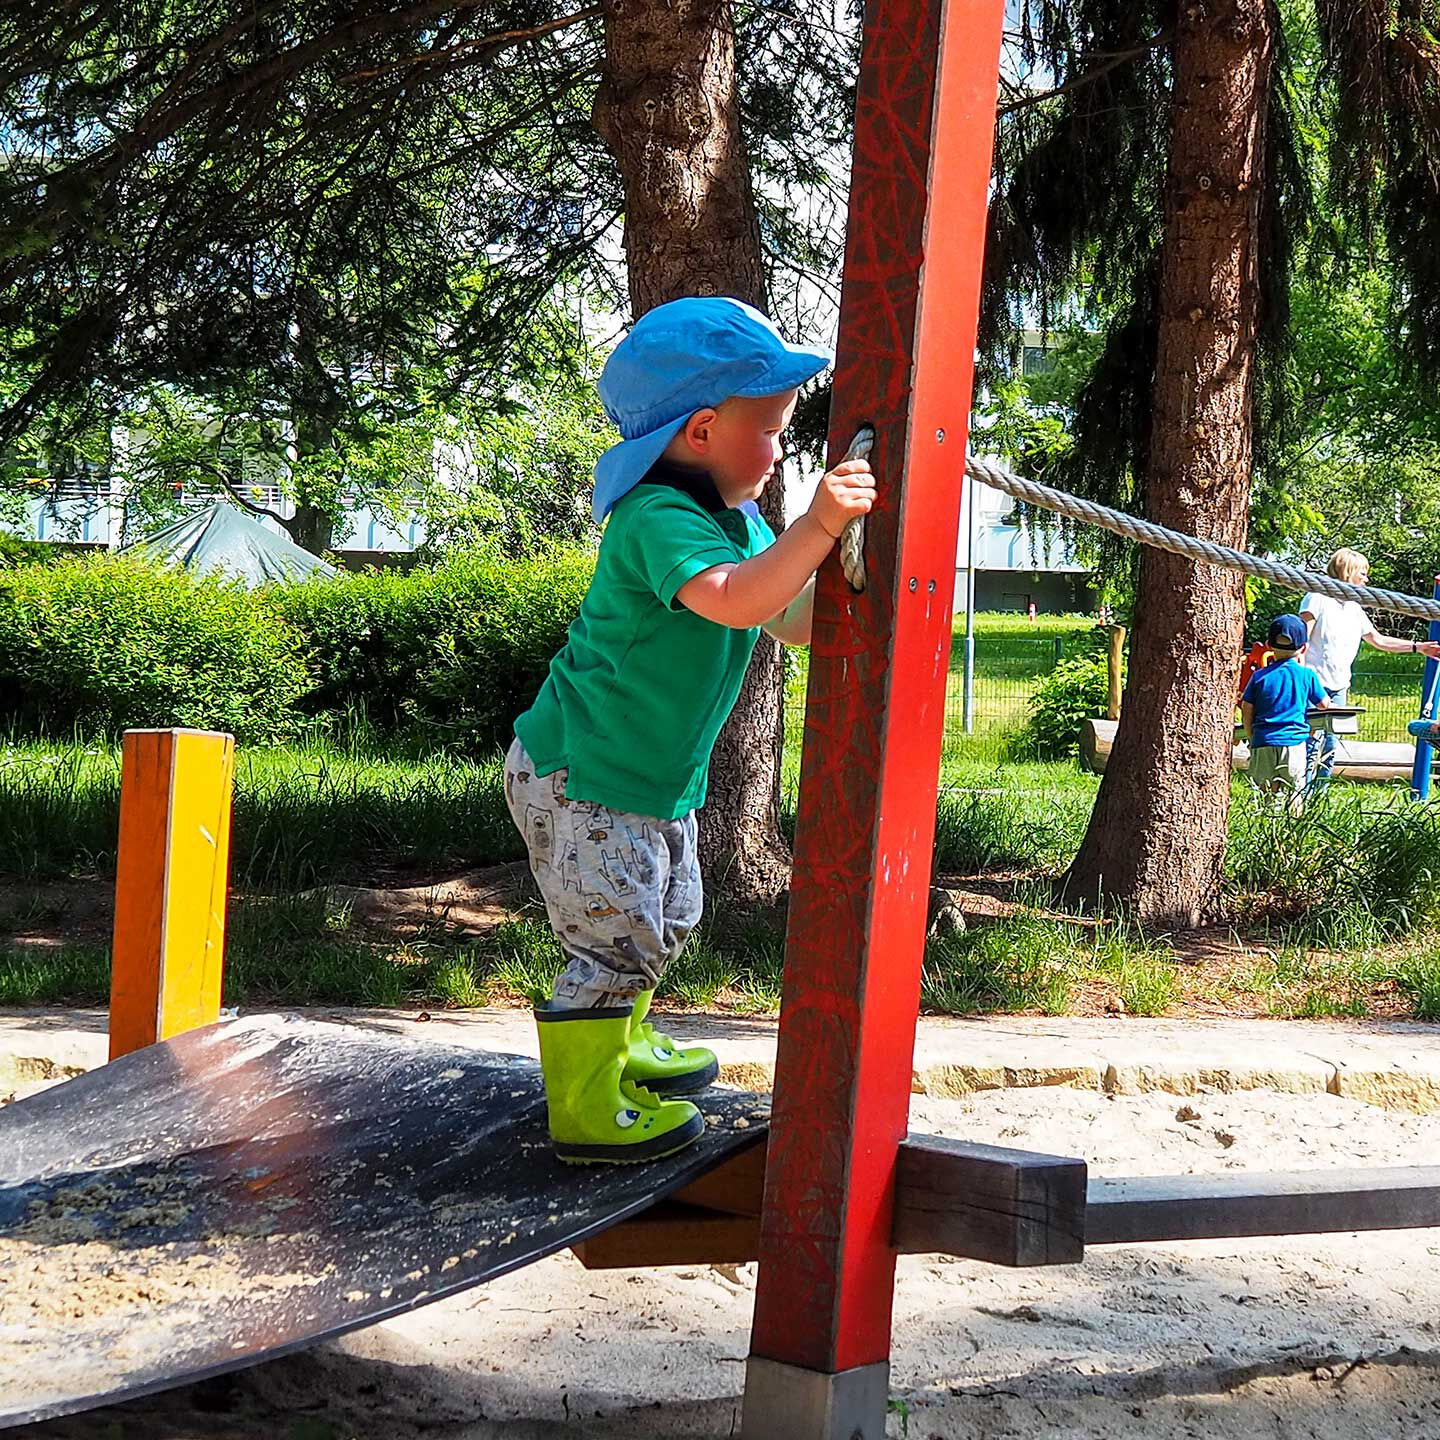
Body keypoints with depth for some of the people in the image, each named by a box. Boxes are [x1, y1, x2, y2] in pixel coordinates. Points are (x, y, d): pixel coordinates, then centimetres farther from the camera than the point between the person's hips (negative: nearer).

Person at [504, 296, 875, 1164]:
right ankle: (586, 1108, 6)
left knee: (665, 921, 25)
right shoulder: (657, 518, -26)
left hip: (655, 775, 11)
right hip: (580, 776, -11)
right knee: (615, 935, -6)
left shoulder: (738, 520, 7)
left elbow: (793, 623, 8)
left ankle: (621, 1045, 46)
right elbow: (735, 600, -43)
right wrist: (817, 527, -52)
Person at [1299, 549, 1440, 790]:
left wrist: (1418, 647, 24)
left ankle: (1319, 795, 10)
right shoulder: (1318, 598, -2)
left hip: (1338, 688, 8)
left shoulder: (1355, 609, 19)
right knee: (1312, 742, -16)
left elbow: (1378, 640, 28)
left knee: (1330, 747, 5)